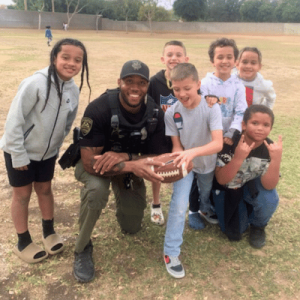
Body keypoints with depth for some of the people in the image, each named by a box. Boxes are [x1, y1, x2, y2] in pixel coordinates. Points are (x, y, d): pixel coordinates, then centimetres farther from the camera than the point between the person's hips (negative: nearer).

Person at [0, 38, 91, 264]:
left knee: (45, 189, 18)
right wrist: (19, 155, -19)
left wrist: (56, 148, 8)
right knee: (22, 194, 8)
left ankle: (49, 233, 36)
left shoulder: (74, 90, -8)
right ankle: (24, 243, 24)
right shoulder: (36, 83, -27)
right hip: (20, 151, -5)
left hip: (47, 152, 5)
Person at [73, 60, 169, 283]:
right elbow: (90, 161, -34)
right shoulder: (99, 109, -33)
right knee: (96, 190, -39)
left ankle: (123, 198, 41)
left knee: (132, 227, 6)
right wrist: (134, 166, -48)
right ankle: (83, 248, -11)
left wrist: (123, 157, -36)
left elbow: (158, 158, -17)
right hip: (96, 163, -3)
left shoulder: (155, 114, -20)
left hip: (129, 165, 4)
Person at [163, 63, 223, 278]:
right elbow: (177, 146, -13)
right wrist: (179, 160, -36)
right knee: (179, 205, -18)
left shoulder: (211, 108, -27)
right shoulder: (171, 113, -20)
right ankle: (171, 253, -4)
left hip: (207, 164, 1)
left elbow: (218, 144, -37)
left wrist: (193, 152, -54)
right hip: (184, 163, 0)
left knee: (206, 199, 24)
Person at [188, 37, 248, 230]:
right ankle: (194, 210, 25)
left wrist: (231, 134, -19)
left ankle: (207, 206, 35)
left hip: (227, 139, 2)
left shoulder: (238, 86, -3)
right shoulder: (205, 84, -8)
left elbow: (241, 113, -9)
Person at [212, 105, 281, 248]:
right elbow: (221, 180, -30)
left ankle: (258, 226, 3)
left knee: (269, 200, -32)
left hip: (252, 187, 1)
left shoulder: (270, 148, -21)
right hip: (227, 189, -1)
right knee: (234, 234, -5)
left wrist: (276, 159, -43)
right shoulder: (230, 143, -27)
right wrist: (238, 158, -46)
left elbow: (268, 185, -28)